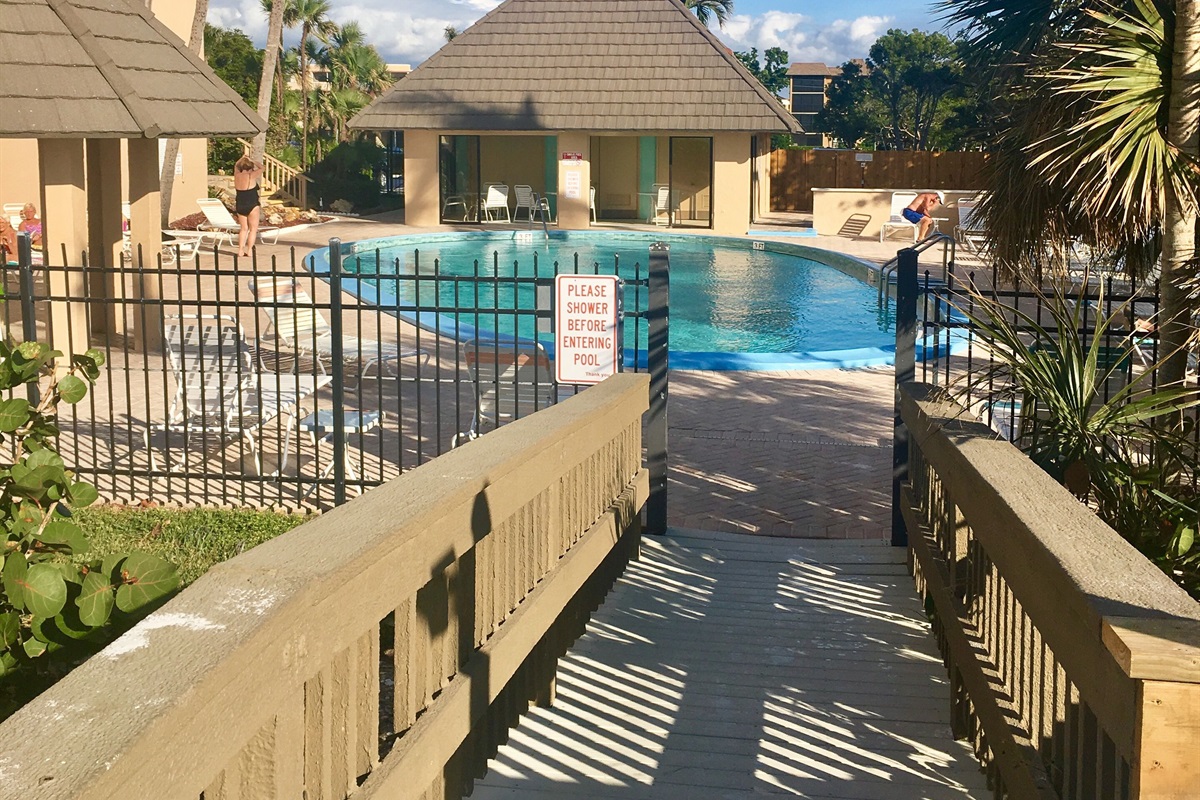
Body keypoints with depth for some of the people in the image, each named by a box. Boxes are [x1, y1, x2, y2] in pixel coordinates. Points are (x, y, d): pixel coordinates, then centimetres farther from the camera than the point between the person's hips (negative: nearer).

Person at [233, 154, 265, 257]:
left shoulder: (237, 176, 2)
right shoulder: (251, 176, -12)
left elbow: (236, 166, 24)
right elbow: (261, 167, 2)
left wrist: (242, 158, 30)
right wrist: (252, 160, 10)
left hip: (240, 206, 6)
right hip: (252, 206, -6)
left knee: (243, 228, 15)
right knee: (253, 229, 3)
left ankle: (240, 250, 11)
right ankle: (249, 250, -3)